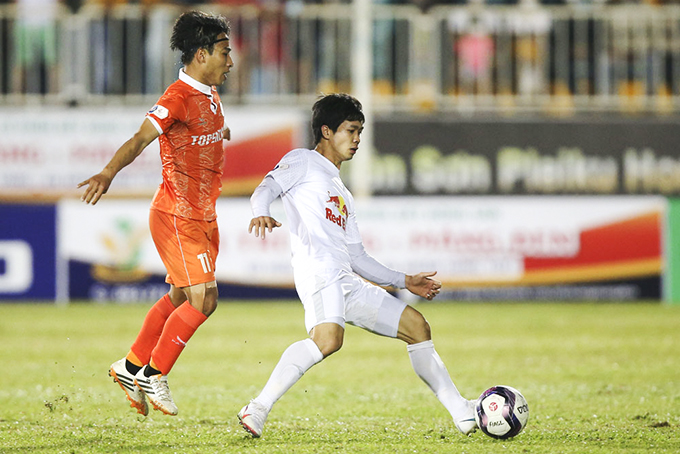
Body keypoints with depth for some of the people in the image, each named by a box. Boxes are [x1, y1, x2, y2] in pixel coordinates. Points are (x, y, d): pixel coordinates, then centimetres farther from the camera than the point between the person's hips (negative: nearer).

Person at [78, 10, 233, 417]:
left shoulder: (210, 95, 9)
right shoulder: (177, 98, -19)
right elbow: (140, 139, -30)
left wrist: (224, 133, 54)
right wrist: (108, 174, -45)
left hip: (203, 216, 9)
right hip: (177, 216, -9)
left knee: (181, 297, 15)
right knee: (204, 299, -13)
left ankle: (132, 367, 27)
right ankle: (153, 374, 0)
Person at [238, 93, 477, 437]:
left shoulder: (343, 195, 34)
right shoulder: (303, 162, 12)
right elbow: (266, 188, -7)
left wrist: (404, 281, 31)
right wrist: (261, 213, -30)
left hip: (348, 282, 9)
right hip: (317, 270, -9)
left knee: (416, 326, 9)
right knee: (329, 338, -35)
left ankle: (463, 413, 11)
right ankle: (258, 410, -34)